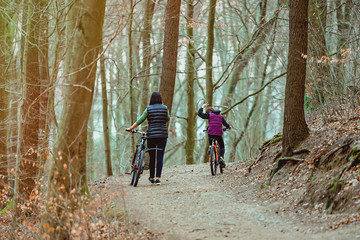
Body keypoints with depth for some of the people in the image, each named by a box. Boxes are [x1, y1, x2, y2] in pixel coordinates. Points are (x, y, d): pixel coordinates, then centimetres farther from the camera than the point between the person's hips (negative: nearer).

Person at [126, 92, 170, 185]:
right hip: (162, 134, 0)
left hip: (151, 135, 0)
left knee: (152, 157, 11)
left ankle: (152, 178, 21)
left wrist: (130, 128, 11)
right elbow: (168, 119, 15)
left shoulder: (148, 109, -3)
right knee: (160, 157, 1)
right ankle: (158, 178, -8)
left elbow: (140, 120, 1)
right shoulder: (165, 108, -1)